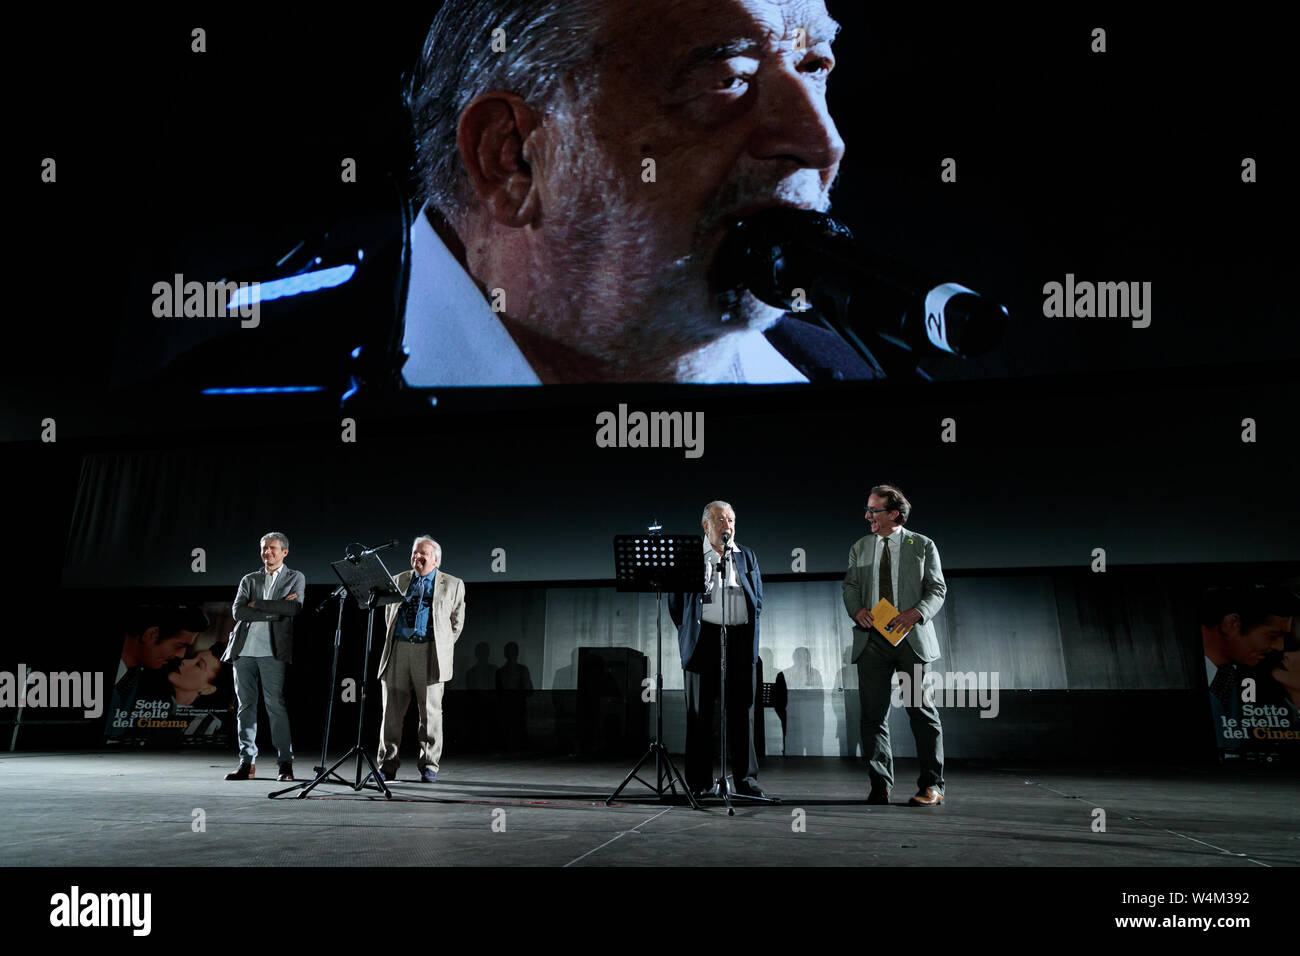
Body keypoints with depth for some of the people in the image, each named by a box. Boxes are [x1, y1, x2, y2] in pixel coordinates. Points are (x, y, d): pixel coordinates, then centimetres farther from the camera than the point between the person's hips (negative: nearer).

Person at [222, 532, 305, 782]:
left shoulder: (295, 578, 11)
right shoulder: (249, 579, 18)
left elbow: (295, 607, -7)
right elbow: (237, 611, 3)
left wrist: (257, 604, -3)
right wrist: (275, 609, -7)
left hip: (273, 650, -4)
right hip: (244, 649, 4)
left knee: (276, 705, -8)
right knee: (246, 705, 5)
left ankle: (286, 764, -3)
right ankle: (247, 763, 12)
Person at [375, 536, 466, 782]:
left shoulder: (453, 585, 9)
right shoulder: (397, 581, 16)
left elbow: (457, 622, 12)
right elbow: (389, 616, 23)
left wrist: (442, 648, 5)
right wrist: (395, 643, 13)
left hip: (430, 652, -2)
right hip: (398, 651, 2)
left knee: (430, 712, -1)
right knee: (391, 711, 2)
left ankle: (429, 766, 9)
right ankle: (387, 766, 10)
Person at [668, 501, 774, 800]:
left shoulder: (747, 556, 15)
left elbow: (758, 598, 19)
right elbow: (674, 599, 9)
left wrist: (749, 629, 10)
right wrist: (688, 631, 6)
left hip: (741, 639, 2)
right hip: (704, 638, -2)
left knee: (742, 711, 3)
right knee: (699, 712, 2)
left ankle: (745, 779, 11)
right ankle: (699, 781, 11)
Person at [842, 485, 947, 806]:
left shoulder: (923, 546, 5)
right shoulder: (859, 548, 14)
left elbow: (937, 589, 1)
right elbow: (850, 586, 13)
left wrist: (915, 613, -17)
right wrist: (857, 610, -8)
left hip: (912, 637, -3)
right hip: (872, 638, 3)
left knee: (922, 710, 0)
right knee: (873, 713, 3)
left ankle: (932, 786, 10)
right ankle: (880, 785, 11)